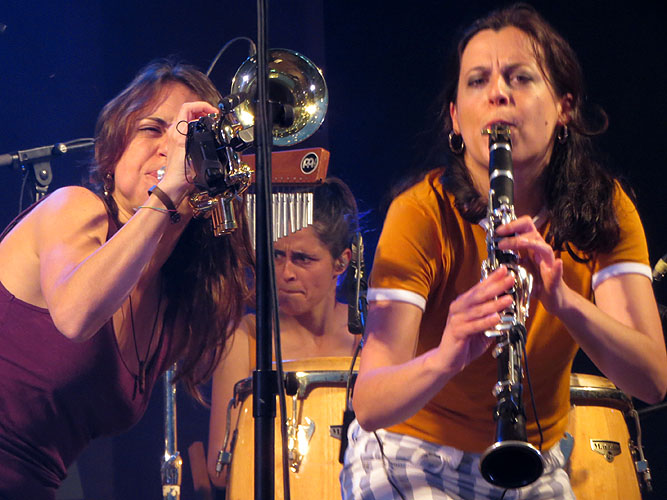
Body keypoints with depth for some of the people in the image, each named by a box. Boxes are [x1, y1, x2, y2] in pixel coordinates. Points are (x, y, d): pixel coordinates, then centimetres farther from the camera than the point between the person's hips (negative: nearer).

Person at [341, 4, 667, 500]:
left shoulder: (605, 208, -8)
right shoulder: (422, 215, -19)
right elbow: (368, 406, -28)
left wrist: (561, 297, -37)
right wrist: (445, 359, -48)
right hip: (416, 457, -4)